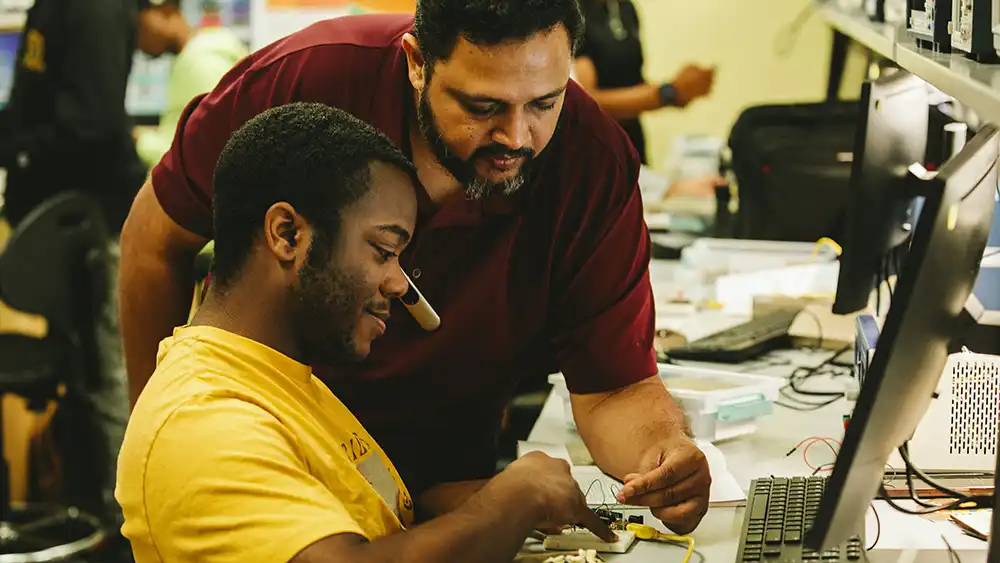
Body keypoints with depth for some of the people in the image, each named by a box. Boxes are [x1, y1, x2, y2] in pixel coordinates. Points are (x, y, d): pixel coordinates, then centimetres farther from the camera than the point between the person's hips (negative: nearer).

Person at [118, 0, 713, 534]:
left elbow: (614, 386, -19)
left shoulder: (595, 166, -24)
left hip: (440, 485, 4)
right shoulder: (307, 77, -26)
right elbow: (158, 240, -10)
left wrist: (669, 447, -42)